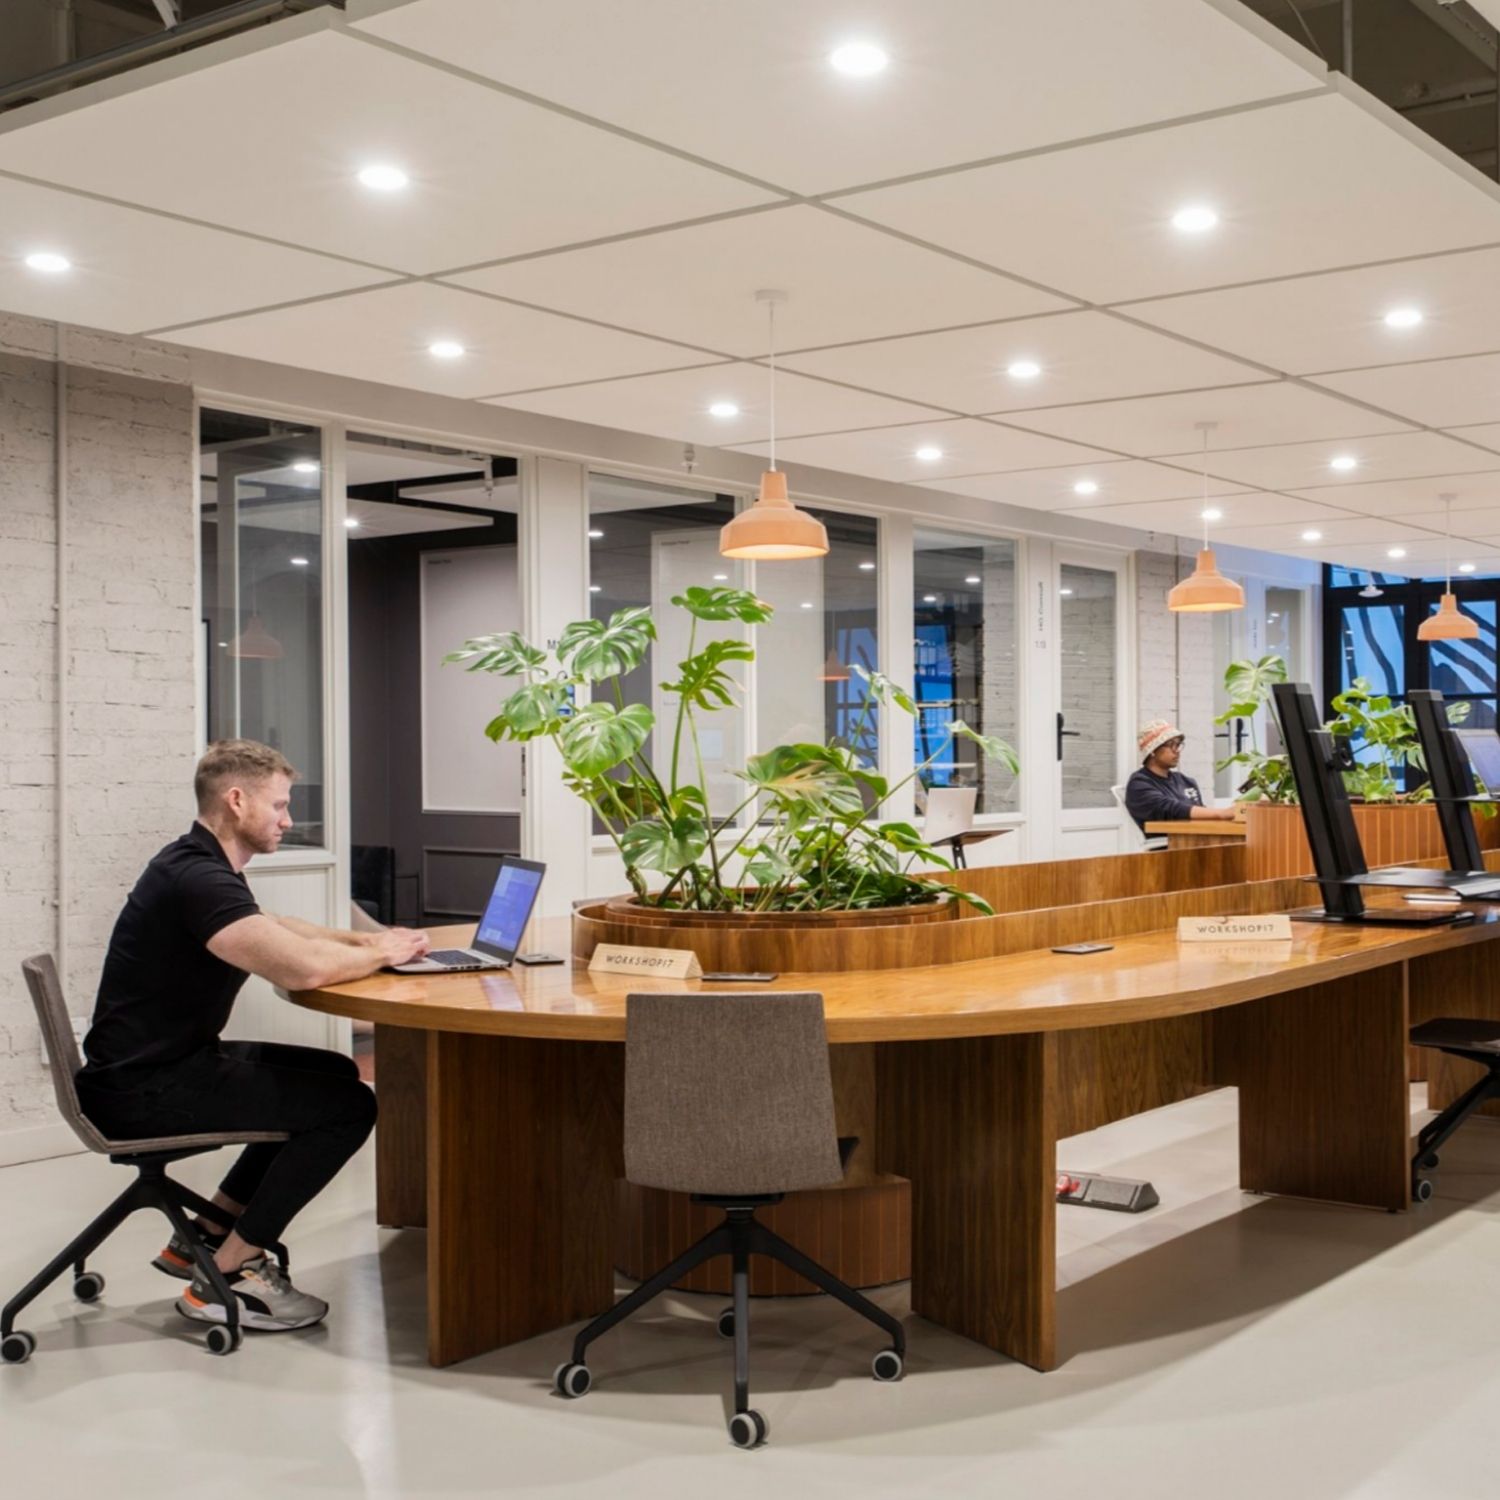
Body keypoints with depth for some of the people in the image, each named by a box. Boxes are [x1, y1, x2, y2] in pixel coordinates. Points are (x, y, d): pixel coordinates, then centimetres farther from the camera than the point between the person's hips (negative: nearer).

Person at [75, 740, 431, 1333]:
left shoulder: (203, 867, 11)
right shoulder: (195, 878, -22)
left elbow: (277, 929, 28)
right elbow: (300, 967, -34)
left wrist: (365, 941, 9)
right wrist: (381, 953, -13)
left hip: (171, 1062, 11)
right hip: (144, 1089, -11)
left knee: (333, 1074, 19)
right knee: (348, 1105, -11)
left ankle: (207, 1237, 21)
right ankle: (225, 1275, -2)